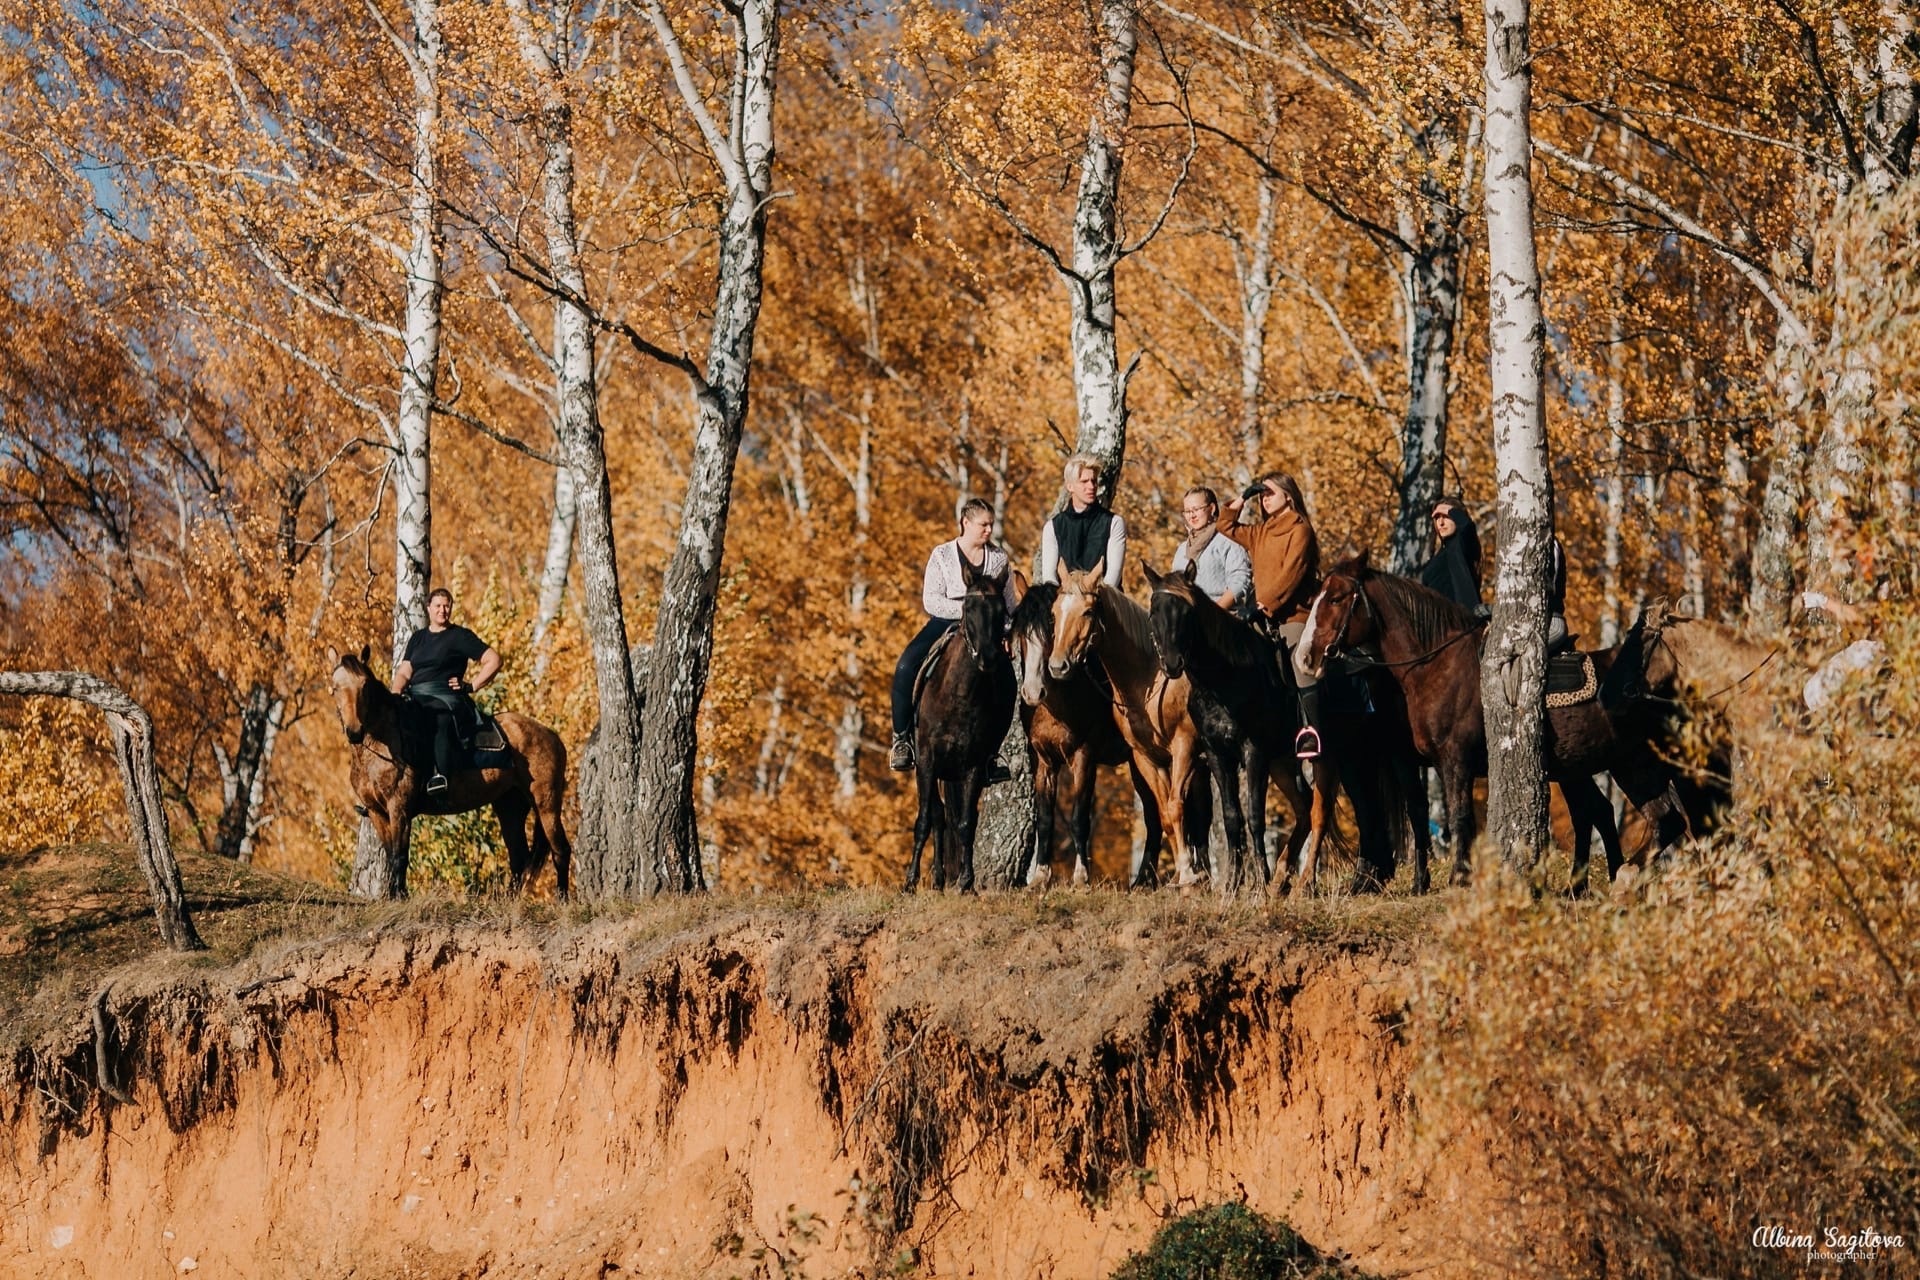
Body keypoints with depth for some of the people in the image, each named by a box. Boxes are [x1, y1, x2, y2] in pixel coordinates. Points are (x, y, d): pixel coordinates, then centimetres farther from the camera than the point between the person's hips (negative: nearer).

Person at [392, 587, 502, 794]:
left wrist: (471, 686, -3)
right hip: (416, 698, 6)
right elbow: (404, 672, 18)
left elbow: (493, 661, 3)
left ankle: (440, 776, -58)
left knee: (441, 718, -41)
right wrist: (396, 693, -3)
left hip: (446, 697, -6)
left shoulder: (460, 636, 8)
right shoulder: (417, 638, 24)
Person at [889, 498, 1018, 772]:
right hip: (946, 622, -1)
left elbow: (1009, 604, 15)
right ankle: (901, 738, -16)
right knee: (906, 668, -28)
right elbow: (931, 601, -6)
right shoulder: (942, 555, 3)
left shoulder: (999, 558, 11)